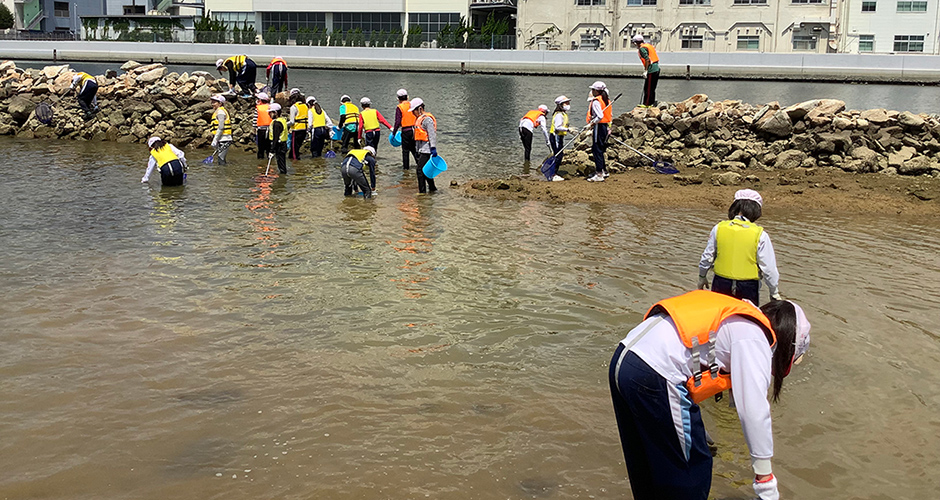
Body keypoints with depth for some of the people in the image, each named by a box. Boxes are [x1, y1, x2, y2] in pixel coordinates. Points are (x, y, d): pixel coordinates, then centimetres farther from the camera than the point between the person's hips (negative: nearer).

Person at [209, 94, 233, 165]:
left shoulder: (220, 111, -11)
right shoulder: (218, 111, 21)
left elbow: (221, 128, -19)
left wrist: (215, 140, -20)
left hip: (223, 140, -10)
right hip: (223, 140, 10)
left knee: (221, 159, -12)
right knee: (221, 159, 12)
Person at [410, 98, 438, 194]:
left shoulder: (427, 119, -14)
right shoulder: (419, 118, 17)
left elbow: (432, 135, -19)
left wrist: (433, 148, -24)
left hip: (426, 150, -10)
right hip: (421, 150, 10)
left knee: (421, 170, -10)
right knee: (425, 170, 15)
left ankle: (422, 191, -6)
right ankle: (432, 188, 25)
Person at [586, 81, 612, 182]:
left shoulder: (596, 101, -14)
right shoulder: (606, 100, 14)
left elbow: (600, 116, -26)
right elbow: (611, 116, 18)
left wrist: (592, 123, -16)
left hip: (599, 127, -9)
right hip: (606, 127, 9)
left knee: (597, 150, -5)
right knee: (599, 150, 19)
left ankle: (599, 175, -5)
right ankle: (604, 171, 24)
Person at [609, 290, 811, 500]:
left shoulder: (737, 318, 23)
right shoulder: (754, 338, -3)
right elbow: (754, 412, -9)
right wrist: (765, 481, -3)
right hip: (655, 378, -9)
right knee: (692, 469, 10)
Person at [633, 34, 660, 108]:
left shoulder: (642, 48, -10)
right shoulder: (648, 45, 18)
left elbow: (647, 59, -20)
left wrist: (645, 71, -18)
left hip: (651, 70, -10)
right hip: (656, 69, 10)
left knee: (648, 88, -4)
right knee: (652, 88, 16)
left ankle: (646, 104, -2)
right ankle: (652, 103, 21)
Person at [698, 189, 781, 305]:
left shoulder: (718, 228, -3)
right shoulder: (760, 235, -10)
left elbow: (707, 257, 7)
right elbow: (769, 268, -7)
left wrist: (702, 277, 24)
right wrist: (775, 293, 5)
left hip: (721, 284, 2)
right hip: (748, 287, -2)